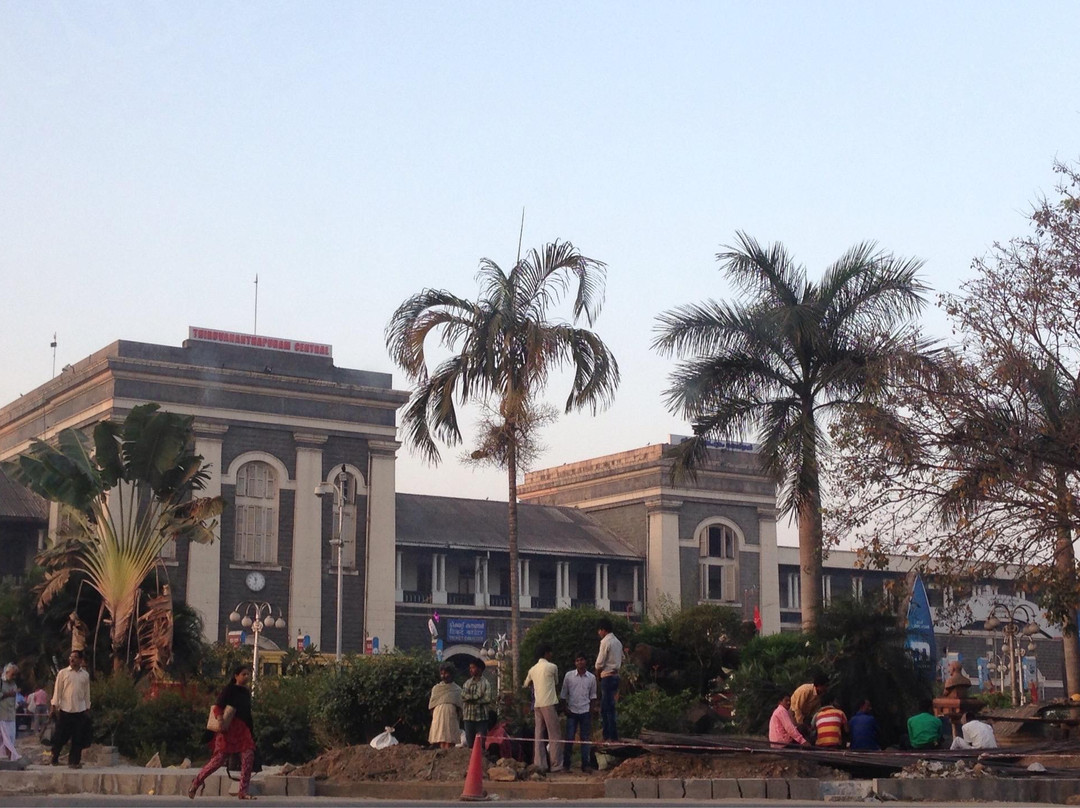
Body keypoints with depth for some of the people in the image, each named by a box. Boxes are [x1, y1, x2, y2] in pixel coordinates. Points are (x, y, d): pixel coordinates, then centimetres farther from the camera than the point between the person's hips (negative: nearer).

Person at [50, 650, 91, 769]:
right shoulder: (63, 673, 1)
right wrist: (54, 706, -5)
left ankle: (74, 761, 9)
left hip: (80, 710, 2)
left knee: (78, 738, 1)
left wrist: (87, 709, 10)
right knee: (60, 737, 2)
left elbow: (87, 693, 12)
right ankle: (55, 758, 19)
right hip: (65, 709, -2)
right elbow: (57, 690, 1)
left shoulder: (85, 675, 8)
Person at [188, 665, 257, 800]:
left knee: (248, 756, -9)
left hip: (242, 728, 6)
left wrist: (252, 732, 19)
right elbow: (217, 706, -13)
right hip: (228, 727, -6)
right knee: (219, 758, -6)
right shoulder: (230, 689, -4)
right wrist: (220, 718, -31)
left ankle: (243, 792, -6)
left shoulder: (246, 692, 16)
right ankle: (196, 783, 11)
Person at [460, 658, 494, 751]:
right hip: (468, 716, 4)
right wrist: (477, 696, -13)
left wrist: (472, 698, -9)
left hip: (481, 716, -4)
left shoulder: (486, 683, -2)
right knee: (470, 743, 6)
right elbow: (463, 696, -2)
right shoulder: (467, 683, 11)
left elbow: (489, 699, -12)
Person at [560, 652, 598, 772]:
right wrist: (565, 707, -3)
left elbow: (593, 696, 8)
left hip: (585, 712, 1)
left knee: (585, 738, 3)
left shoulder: (591, 677, 3)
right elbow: (563, 693, 5)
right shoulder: (569, 675, 0)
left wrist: (591, 712, 2)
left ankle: (586, 764, 7)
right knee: (569, 738, -1)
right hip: (572, 712, -1)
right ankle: (566, 763, 6)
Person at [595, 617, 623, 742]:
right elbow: (621, 660, 20)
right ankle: (607, 734, 13)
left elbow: (600, 663, -12)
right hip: (616, 675, 9)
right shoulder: (617, 642, 14)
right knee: (605, 707, 12)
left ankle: (612, 736, -6)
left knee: (608, 707, -6)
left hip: (607, 677, -9)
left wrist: (598, 674, 4)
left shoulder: (605, 642, -13)